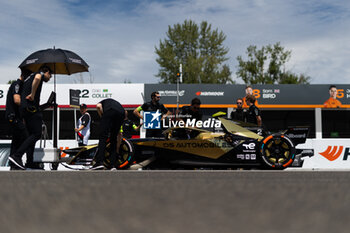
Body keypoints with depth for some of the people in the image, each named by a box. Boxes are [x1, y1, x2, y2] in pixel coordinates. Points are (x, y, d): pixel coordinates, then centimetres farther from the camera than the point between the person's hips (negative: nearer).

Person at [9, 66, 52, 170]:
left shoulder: (28, 77, 30)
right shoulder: (41, 74, 3)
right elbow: (37, 78, -23)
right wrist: (32, 94, -18)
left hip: (23, 108, 9)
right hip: (32, 108, -9)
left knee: (32, 134, 11)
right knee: (36, 134, -11)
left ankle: (29, 162, 7)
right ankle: (16, 156, -22)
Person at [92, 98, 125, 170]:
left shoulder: (103, 102, 38)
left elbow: (98, 106, 6)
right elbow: (120, 132, 43)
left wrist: (102, 118, 16)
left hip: (109, 111, -4)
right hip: (121, 113, 4)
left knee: (102, 137, -3)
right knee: (113, 138, 17)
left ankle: (99, 162, -17)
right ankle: (113, 164, 11)